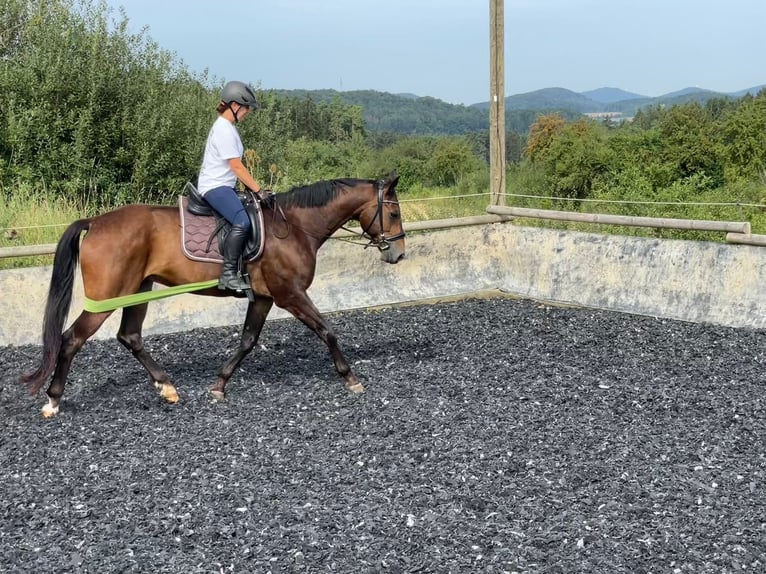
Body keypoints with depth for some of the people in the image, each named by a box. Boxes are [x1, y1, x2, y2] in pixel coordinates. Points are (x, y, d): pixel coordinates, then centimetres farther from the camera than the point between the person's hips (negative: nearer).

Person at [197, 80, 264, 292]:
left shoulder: (226, 127, 16)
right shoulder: (224, 130, -15)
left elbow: (235, 165, 18)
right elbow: (237, 167, -18)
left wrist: (252, 189, 15)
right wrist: (258, 190, -15)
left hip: (223, 185, 11)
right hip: (215, 187, -11)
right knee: (242, 222, -30)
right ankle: (228, 274, -30)